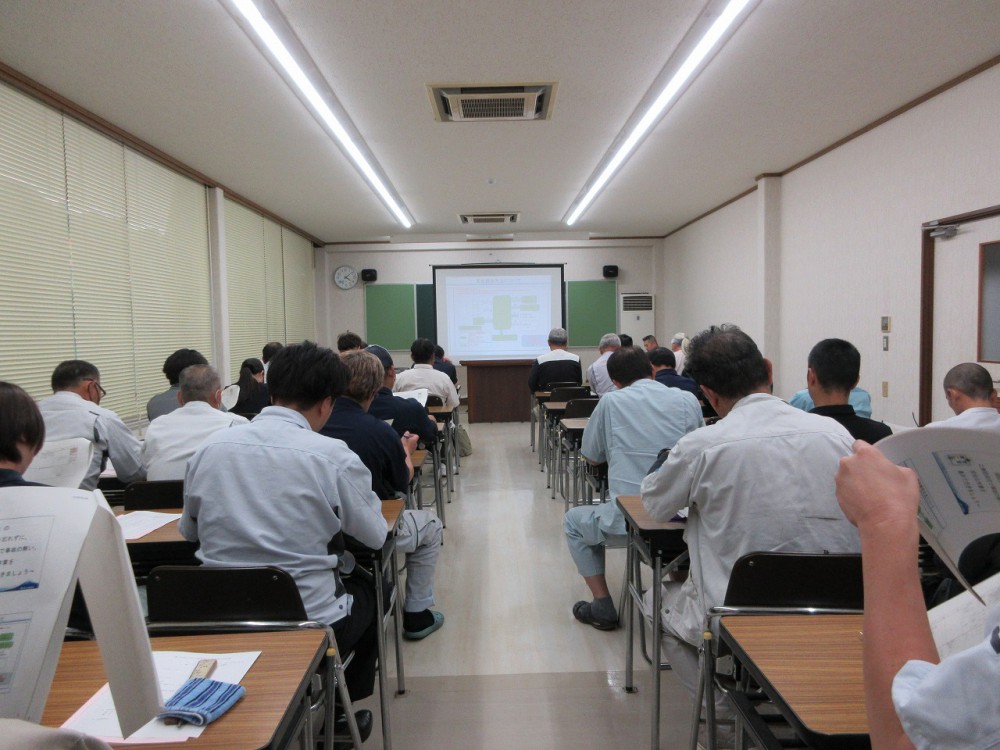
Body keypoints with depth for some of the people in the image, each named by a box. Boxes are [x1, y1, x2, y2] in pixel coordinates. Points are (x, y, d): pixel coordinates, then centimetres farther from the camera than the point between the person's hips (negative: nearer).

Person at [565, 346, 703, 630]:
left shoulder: (611, 402, -1)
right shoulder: (687, 400, 3)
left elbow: (591, 456, 11)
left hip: (627, 520, -3)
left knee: (573, 521, 27)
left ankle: (602, 609, 20)